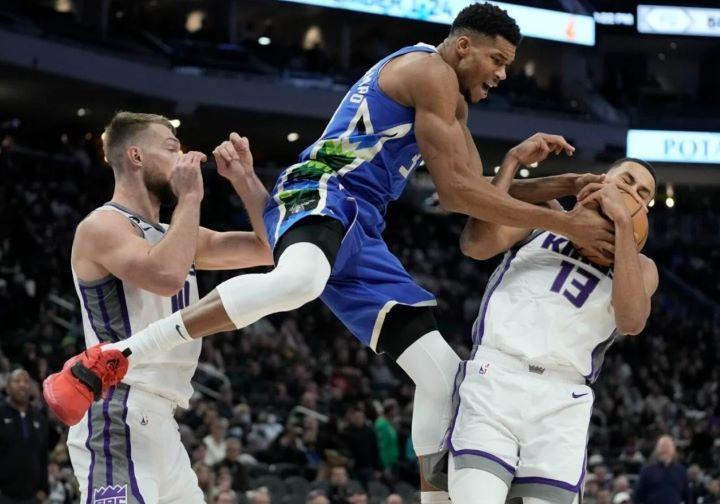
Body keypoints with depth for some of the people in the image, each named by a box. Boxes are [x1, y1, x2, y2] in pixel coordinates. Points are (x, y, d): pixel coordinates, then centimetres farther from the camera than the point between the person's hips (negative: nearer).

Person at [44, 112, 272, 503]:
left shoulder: (174, 235, 21)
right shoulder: (103, 226, -6)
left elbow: (270, 248, 22)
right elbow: (166, 276, -25)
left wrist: (243, 178, 11)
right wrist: (190, 197, -13)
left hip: (159, 422, 10)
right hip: (120, 418, -10)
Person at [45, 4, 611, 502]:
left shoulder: (449, 97, 28)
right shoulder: (430, 70, -5)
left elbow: (477, 192, 33)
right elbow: (457, 192, -12)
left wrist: (562, 185, 22)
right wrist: (563, 224, -10)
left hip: (360, 231, 11)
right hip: (320, 194, -11)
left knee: (443, 374, 4)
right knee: (298, 280, -45)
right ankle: (110, 359, -40)